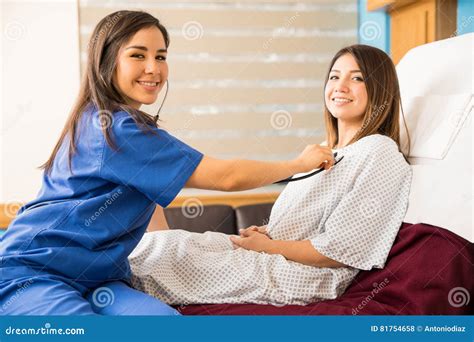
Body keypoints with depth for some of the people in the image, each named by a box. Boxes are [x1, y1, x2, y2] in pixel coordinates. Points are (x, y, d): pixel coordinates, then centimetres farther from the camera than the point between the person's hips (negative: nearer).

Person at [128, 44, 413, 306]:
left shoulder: (379, 153, -11)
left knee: (160, 250, -14)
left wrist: (265, 244, -9)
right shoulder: (327, 151, 18)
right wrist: (266, 232, 1)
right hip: (270, 256, 9)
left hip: (299, 277, -8)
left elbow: (339, 250, -17)